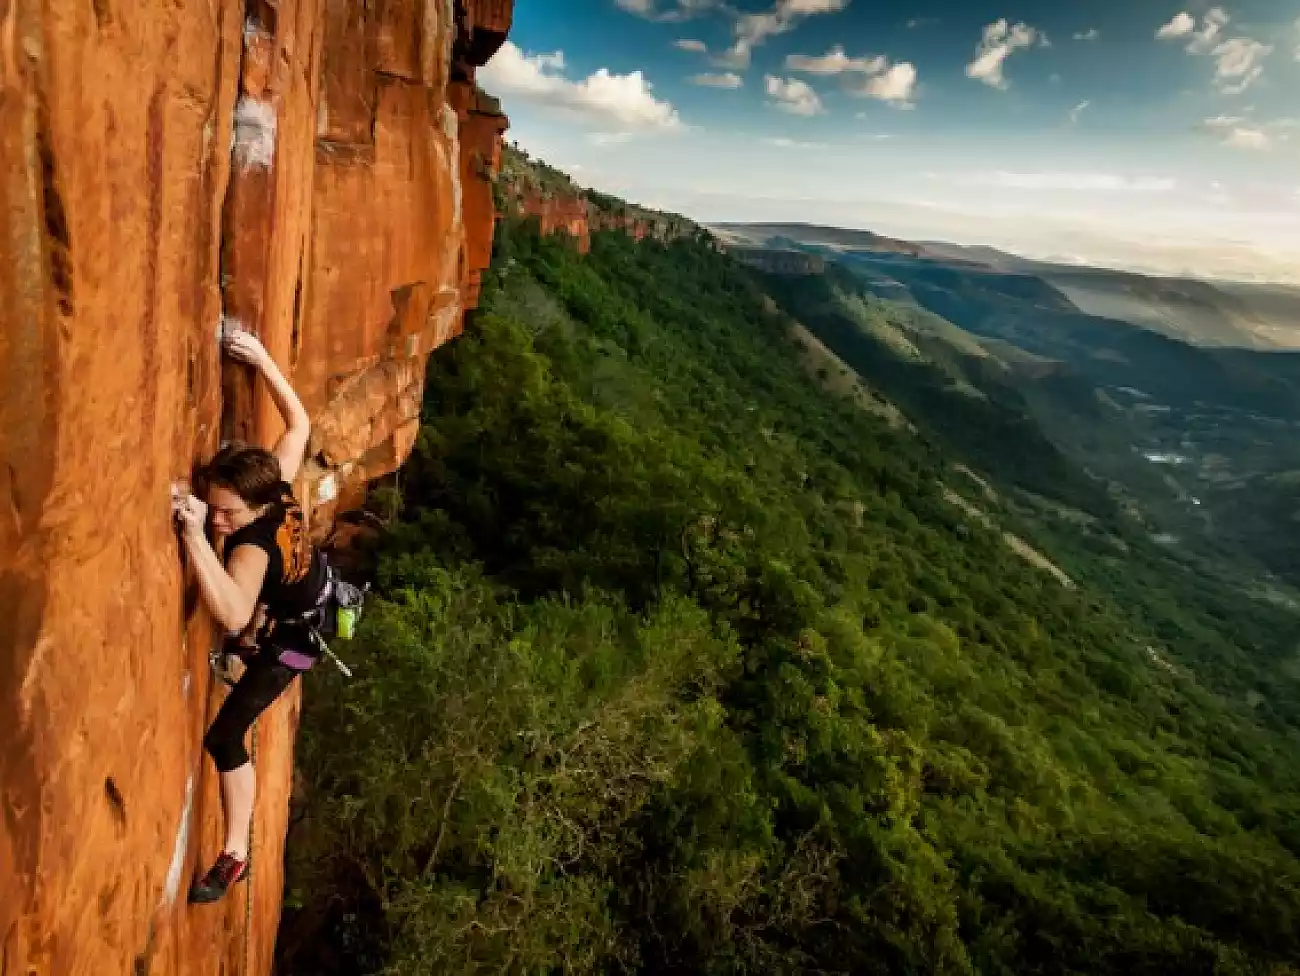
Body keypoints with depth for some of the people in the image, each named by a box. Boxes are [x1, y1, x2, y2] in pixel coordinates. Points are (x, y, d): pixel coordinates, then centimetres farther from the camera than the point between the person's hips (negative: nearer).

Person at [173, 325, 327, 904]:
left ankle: (235, 856, 0)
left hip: (287, 640, -8)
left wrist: (195, 536, -64)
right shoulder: (281, 491, -25)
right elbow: (299, 423, -11)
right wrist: (263, 361, -18)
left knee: (225, 737, -9)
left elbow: (233, 614, -60)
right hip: (313, 598, 9)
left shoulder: (253, 546, -43)